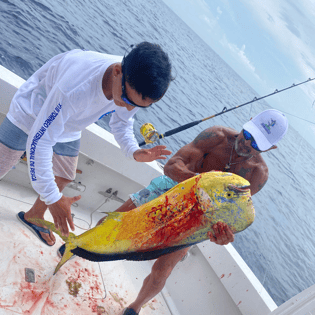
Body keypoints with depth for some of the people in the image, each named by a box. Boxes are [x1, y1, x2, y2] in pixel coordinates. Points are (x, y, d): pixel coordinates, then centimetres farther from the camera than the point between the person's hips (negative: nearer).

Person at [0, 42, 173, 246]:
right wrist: (52, 198, -35)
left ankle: (34, 216, 43)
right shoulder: (75, 88, -48)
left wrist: (134, 151, -24)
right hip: (31, 115, -6)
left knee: (64, 178, 17)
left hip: (69, 131, 6)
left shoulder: (136, 89, -26)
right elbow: (39, 141, -40)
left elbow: (121, 123, -4)